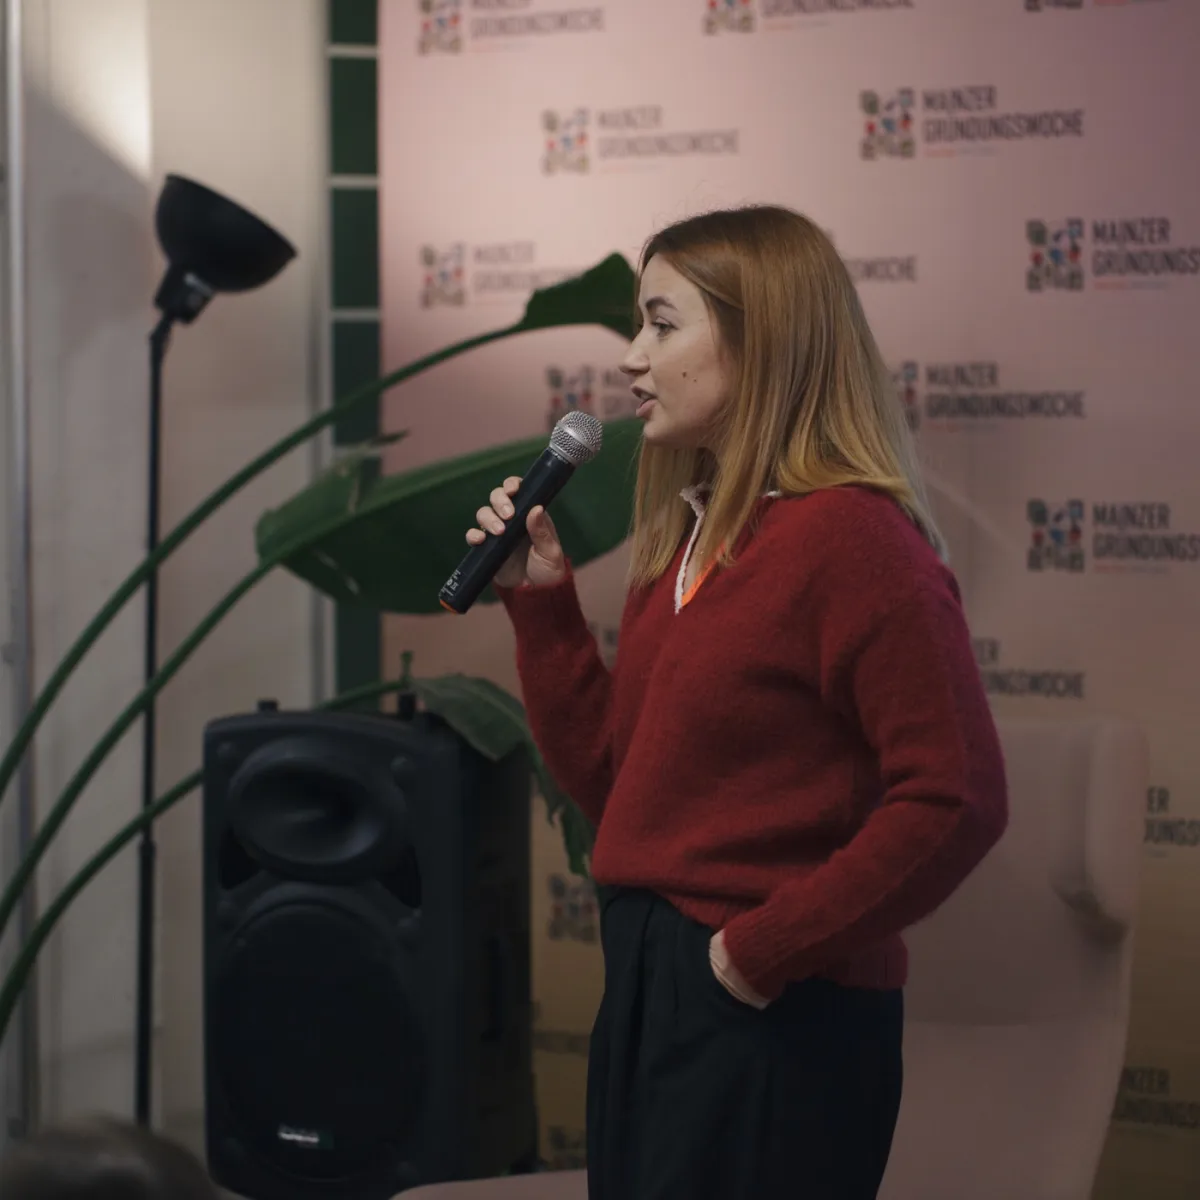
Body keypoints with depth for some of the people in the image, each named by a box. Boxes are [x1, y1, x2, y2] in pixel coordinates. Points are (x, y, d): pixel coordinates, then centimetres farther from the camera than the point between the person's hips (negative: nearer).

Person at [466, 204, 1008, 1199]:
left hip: (777, 1019, -8)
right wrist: (541, 601, 7)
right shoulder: (686, 541, 10)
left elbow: (955, 802, -22)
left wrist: (769, 948, -18)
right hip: (647, 992, 8)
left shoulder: (851, 538, -16)